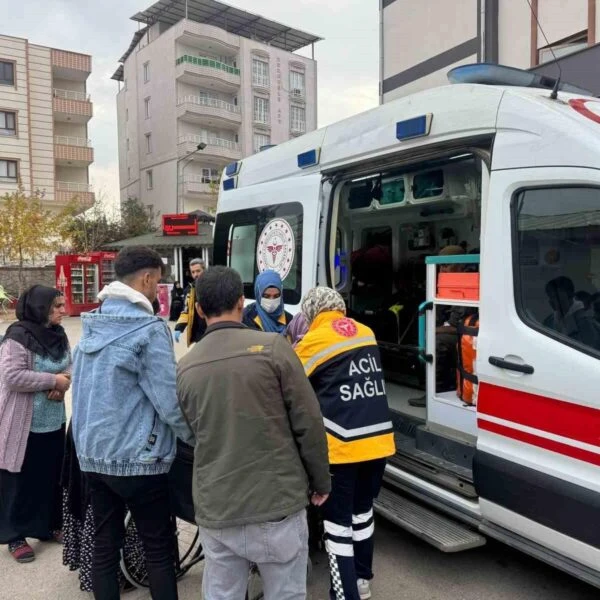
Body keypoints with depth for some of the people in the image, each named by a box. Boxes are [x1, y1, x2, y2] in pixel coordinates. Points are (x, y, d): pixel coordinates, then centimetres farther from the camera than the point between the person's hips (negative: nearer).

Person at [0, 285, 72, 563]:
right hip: (24, 424, -7)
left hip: (54, 420, 7)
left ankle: (50, 525, 34)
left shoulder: (58, 334, 4)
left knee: (52, 475, 17)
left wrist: (63, 383, -8)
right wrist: (53, 380, -21)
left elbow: (68, 365, 13)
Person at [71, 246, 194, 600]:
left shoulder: (92, 324, 5)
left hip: (93, 454, 7)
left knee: (104, 545, 16)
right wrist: (198, 438, -4)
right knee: (159, 550, 7)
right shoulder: (149, 329, -18)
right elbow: (169, 400, -19)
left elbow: (85, 389, 12)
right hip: (138, 458, -7)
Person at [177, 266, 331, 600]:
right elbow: (308, 423, -8)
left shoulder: (186, 367, 2)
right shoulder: (272, 347, -10)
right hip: (276, 504, -3)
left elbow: (193, 432, 11)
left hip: (215, 511, 4)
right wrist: (321, 482, 6)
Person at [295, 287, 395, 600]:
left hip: (341, 445, -6)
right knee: (362, 510, 24)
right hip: (378, 440, 7)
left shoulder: (313, 341, -9)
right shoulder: (366, 333, 9)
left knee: (338, 521, 7)